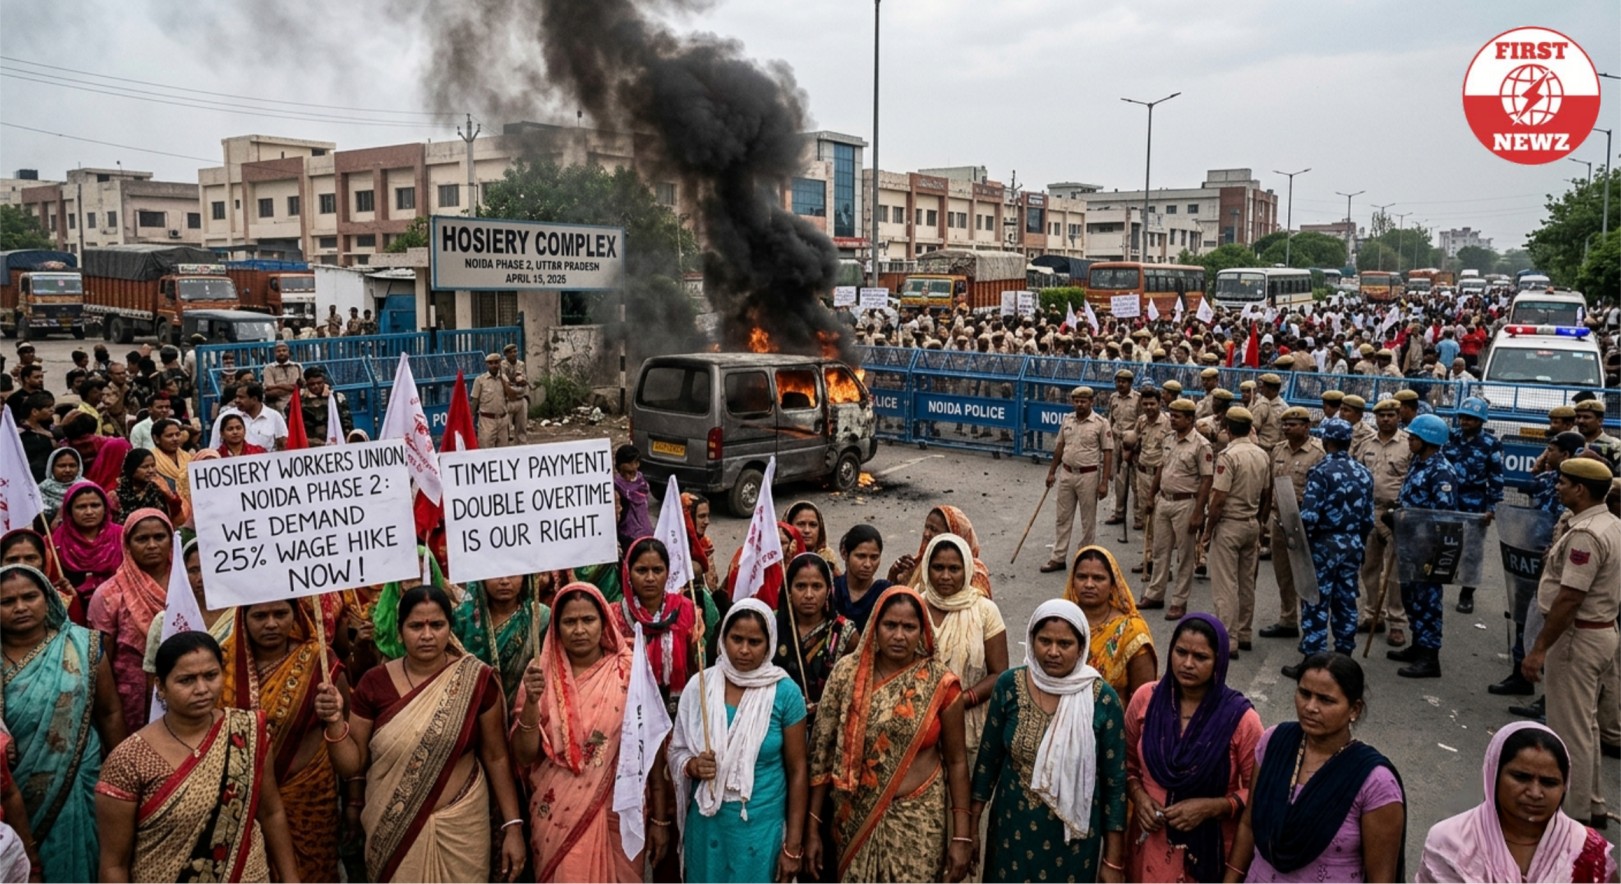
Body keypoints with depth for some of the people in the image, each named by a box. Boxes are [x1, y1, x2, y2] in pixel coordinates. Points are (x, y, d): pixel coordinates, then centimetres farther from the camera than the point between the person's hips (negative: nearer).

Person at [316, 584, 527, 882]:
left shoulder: (477, 679, -10)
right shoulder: (374, 684, -6)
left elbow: (495, 756, -3)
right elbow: (351, 766, -2)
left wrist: (513, 826, -5)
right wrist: (335, 721, -19)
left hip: (459, 825, -1)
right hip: (393, 829, 1)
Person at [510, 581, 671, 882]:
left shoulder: (630, 673, -6)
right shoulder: (540, 675, -3)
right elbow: (524, 756, -6)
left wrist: (660, 818, -1)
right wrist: (532, 700, -21)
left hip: (618, 815, -1)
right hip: (557, 819, 1)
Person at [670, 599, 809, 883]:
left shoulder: (785, 692, -9)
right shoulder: (699, 686, -4)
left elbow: (797, 771, -4)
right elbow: (677, 751, 7)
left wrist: (793, 845, -4)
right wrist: (693, 765, -16)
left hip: (761, 827, -2)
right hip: (707, 823, 2)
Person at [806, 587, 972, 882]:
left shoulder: (940, 683, -8)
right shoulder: (847, 672, -6)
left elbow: (956, 761, -1)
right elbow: (823, 749, -2)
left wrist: (962, 836, -4)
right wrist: (812, 826, -1)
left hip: (918, 820, -1)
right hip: (856, 817, 2)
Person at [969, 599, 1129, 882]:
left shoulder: (1103, 699, -14)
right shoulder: (1010, 685, -9)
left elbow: (1115, 781, -8)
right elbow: (989, 757, 2)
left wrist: (1113, 860, -5)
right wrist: (972, 825, 5)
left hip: (1073, 832, -1)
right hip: (1014, 825, 2)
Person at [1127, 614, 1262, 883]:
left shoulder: (1240, 718, -14)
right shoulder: (1146, 698, -6)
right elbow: (1127, 762, 7)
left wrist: (1211, 807, -19)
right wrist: (1138, 795, -10)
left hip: (1210, 847, -2)